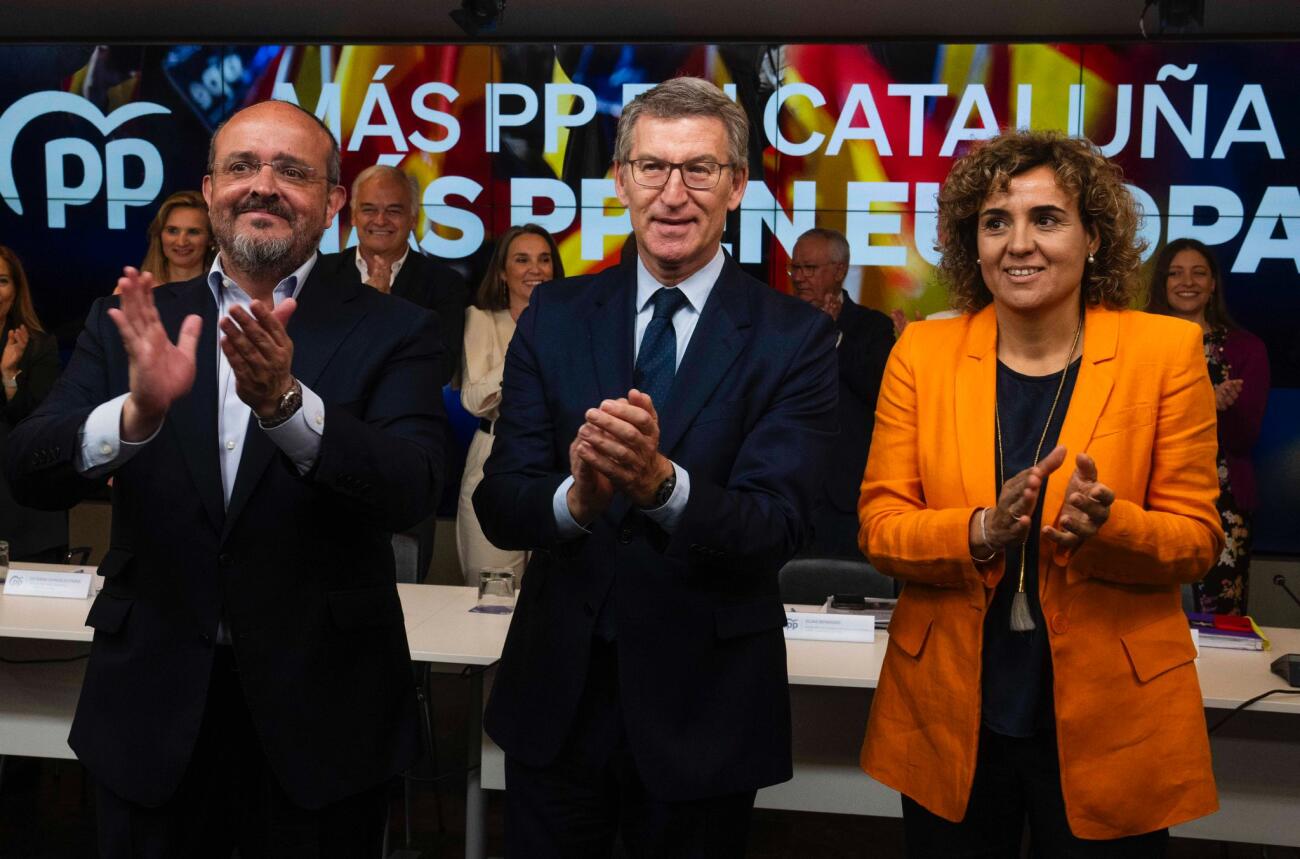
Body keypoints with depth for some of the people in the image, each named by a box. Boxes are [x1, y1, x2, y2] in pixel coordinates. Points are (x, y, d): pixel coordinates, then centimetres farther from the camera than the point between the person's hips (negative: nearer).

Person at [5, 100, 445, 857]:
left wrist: (284, 401, -32)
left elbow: (410, 492, -17)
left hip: (321, 708, -2)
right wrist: (138, 410, -25)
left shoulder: (391, 331, -3)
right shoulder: (133, 322, 4)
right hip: (153, 705, 2)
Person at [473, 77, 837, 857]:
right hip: (557, 696, 2)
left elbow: (778, 527, -16)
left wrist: (661, 482, -35)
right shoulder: (556, 317, 0)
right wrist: (576, 498, -28)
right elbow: (499, 507, -6)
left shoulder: (795, 337, -8)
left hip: (704, 707, -2)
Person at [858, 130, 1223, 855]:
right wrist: (981, 532, -23)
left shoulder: (1168, 351, -5)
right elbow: (879, 526, -3)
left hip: (1112, 718, -1)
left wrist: (1106, 525, -24)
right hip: (947, 716, 1)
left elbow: (1198, 537, -3)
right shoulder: (922, 353, -1)